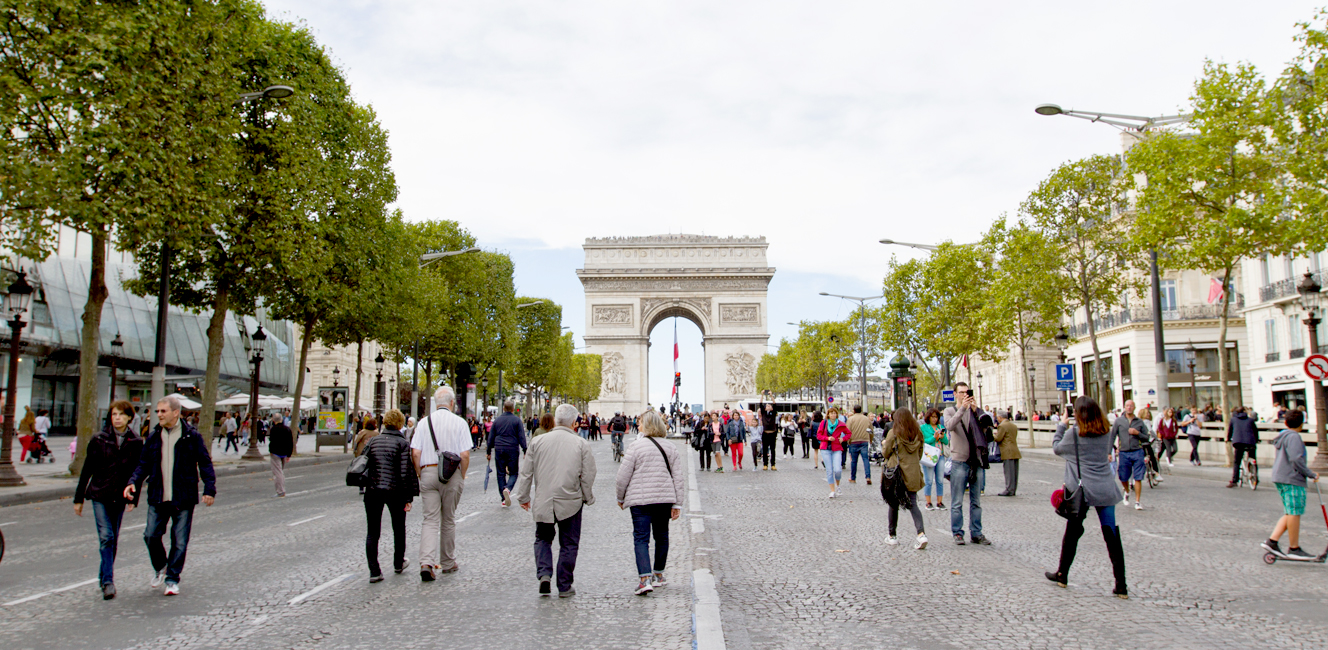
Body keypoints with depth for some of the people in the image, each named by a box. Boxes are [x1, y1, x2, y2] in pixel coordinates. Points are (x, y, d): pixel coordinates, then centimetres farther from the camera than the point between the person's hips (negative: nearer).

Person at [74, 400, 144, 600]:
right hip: (99, 494, -2)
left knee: (113, 540, 9)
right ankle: (108, 582, -11)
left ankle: (104, 576, 26)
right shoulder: (99, 440, -2)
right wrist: (79, 498, 4)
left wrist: (133, 499, 0)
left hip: (120, 497, 2)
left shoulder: (136, 443, 1)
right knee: (106, 537, -12)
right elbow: (87, 470, 3)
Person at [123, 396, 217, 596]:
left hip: (183, 499, -3)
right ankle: (161, 568, 29)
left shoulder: (191, 436, -5)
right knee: (151, 536, 2)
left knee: (180, 542, 1)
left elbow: (205, 463, -3)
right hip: (158, 498, 4)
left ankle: (172, 579, 16)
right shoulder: (154, 437, 6)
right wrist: (133, 482, -5)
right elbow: (144, 464, 12)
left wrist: (209, 489, -11)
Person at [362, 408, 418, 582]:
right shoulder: (403, 443, -6)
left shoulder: (372, 441, 6)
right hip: (395, 491, -2)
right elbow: (406, 472, -11)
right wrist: (409, 497, -7)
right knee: (399, 528, 18)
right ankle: (398, 563, 33)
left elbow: (362, 465, 8)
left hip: (372, 491, 2)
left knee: (372, 532, 5)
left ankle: (374, 571, -3)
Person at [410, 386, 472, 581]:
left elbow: (415, 453, -2)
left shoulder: (424, 422, 1)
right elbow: (465, 455, -9)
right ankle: (447, 563, 23)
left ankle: (426, 562, -15)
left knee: (430, 519, 1)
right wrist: (462, 477, 4)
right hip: (452, 475, -1)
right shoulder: (459, 423, -5)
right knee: (448, 520, 12)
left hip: (428, 472, 1)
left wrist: (420, 475, 9)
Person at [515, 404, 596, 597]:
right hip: (570, 503, -1)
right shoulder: (581, 444, -7)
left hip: (543, 502, 1)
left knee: (542, 539, 18)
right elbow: (588, 476, -4)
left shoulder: (538, 442, -1)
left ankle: (543, 573, -3)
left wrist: (523, 497, 17)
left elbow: (526, 473, 5)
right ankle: (564, 586, 13)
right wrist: (588, 498, 12)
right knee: (568, 544, 10)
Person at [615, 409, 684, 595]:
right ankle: (659, 575, 28)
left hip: (640, 499, -4)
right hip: (665, 499, 4)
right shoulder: (671, 448, 6)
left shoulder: (636, 447, -7)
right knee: (661, 536, 18)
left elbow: (623, 475, -6)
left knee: (641, 538, -4)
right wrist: (677, 504, 7)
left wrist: (621, 497, 9)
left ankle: (645, 578, -17)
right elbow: (678, 478, 4)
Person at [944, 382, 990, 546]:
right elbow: (950, 426, -18)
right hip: (959, 460, -3)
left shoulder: (974, 410, 9)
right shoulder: (950, 410, 3)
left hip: (977, 460, 3)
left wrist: (976, 410, -21)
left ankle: (976, 533, 16)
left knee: (976, 501, 9)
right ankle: (957, 533, 9)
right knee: (957, 502, 0)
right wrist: (963, 408, -26)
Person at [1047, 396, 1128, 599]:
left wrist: (1061, 427, 18)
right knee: (1112, 536, 2)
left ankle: (1062, 575, 24)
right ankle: (1121, 586, 0)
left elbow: (1057, 448, 7)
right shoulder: (1106, 431, 4)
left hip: (1082, 490, -3)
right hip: (1106, 489, 3)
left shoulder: (1074, 432, -8)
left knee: (1072, 533, 11)